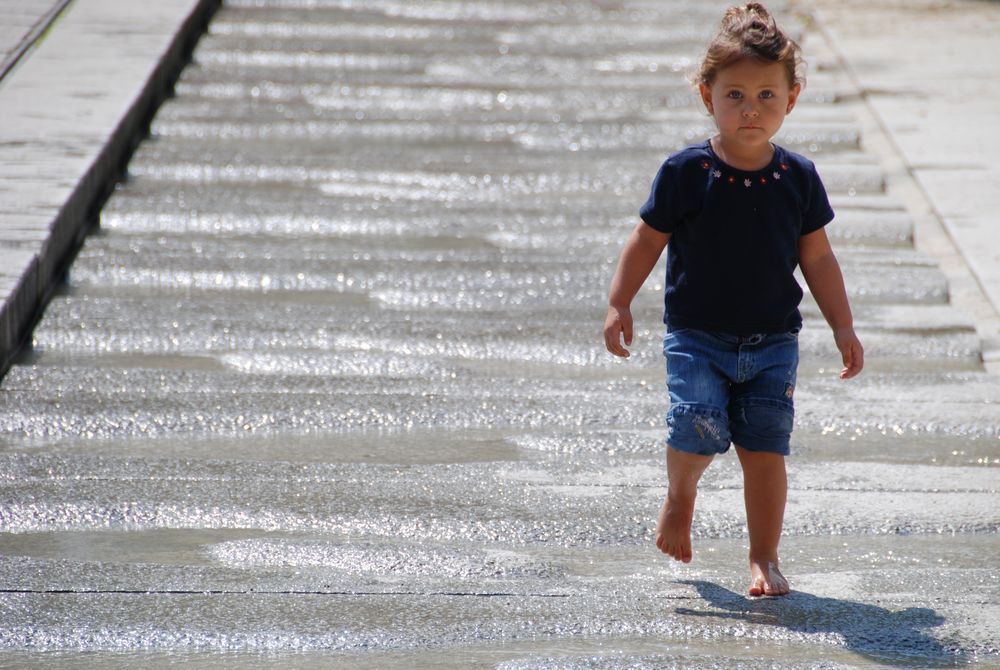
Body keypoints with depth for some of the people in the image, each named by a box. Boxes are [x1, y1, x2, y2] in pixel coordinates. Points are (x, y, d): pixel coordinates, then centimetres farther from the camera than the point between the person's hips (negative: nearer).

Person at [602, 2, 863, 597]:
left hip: (773, 341, 2)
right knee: (699, 431, -19)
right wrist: (619, 305, -6)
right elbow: (647, 241, 1)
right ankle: (680, 495, 14)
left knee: (766, 450, -2)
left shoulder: (798, 179, 0)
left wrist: (844, 328, 7)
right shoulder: (686, 173, -7)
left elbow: (818, 259, 9)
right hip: (697, 336, -2)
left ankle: (765, 558, 12)